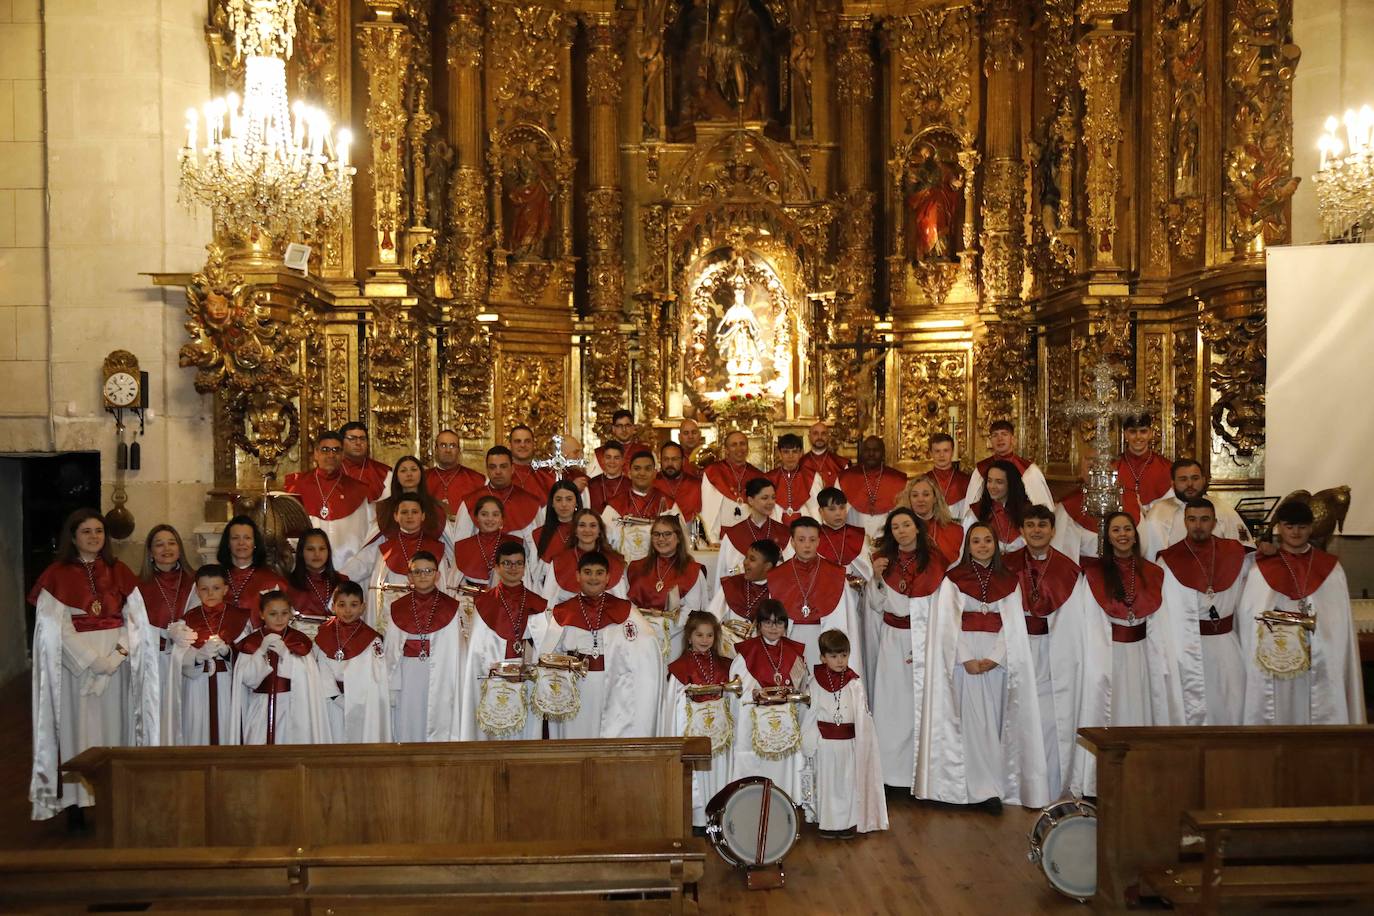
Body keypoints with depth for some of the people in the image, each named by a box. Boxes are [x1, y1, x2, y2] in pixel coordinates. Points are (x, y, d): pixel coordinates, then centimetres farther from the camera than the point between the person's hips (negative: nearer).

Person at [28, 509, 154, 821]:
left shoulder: (119, 572, 8)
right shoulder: (57, 575, -1)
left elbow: (136, 619, 4)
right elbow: (56, 627, -7)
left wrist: (116, 655, -11)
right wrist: (93, 661, -14)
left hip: (117, 662, 3)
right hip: (76, 663, -3)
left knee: (115, 726, 3)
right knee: (80, 728, -1)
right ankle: (79, 801, 4)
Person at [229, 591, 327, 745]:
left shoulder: (300, 641, 1)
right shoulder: (250, 643, 4)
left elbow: (306, 678, -7)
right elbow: (248, 680, -4)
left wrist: (285, 653, -17)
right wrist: (262, 650, -15)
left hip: (291, 709, -1)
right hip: (260, 710, 1)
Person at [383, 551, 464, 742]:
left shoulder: (450, 608, 0)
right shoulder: (398, 609, 5)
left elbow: (455, 654, -1)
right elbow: (390, 651, 7)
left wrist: (453, 688, -5)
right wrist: (391, 689, 3)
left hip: (440, 681, -1)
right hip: (407, 681, 2)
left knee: (438, 731, 2)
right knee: (407, 730, 6)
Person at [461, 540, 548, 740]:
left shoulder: (536, 604, 7)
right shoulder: (484, 603, 3)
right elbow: (476, 647, 1)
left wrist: (529, 669, -11)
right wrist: (495, 669, -12)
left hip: (527, 685, 1)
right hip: (493, 685, -1)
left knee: (525, 733, 2)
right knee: (496, 737, -2)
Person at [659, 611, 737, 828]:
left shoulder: (723, 665, 10)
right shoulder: (680, 667, -5)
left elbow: (730, 697, 17)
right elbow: (672, 701, -4)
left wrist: (736, 688, 2)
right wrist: (689, 692, -16)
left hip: (719, 727, 4)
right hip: (693, 727, -4)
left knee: (718, 770, 6)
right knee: (695, 771, -3)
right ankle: (697, 818, 4)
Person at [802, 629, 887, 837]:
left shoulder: (853, 684, -5)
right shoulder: (816, 682, -4)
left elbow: (862, 715, -3)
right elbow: (811, 712, 1)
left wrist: (861, 745, -8)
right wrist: (811, 740, -4)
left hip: (848, 741, 0)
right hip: (824, 742, 0)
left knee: (848, 780, 9)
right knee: (826, 781, 9)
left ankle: (849, 822, 22)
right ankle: (828, 822, 22)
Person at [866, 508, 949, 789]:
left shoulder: (933, 561, -3)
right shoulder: (885, 560, 3)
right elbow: (877, 606, 4)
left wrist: (925, 647, -9)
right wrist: (877, 578, -12)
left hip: (924, 638, -2)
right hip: (892, 639, 2)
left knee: (919, 704, -1)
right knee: (891, 705, 0)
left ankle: (919, 772, 8)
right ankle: (893, 769, 7)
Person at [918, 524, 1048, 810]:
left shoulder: (1008, 581, 10)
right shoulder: (954, 579, 4)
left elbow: (1013, 625, 3)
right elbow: (947, 623, -2)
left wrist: (993, 658, -10)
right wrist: (966, 659, -13)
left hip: (997, 660, 2)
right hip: (963, 659, -2)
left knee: (995, 720, 0)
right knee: (973, 721, -5)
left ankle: (992, 786, 7)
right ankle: (986, 789, -3)